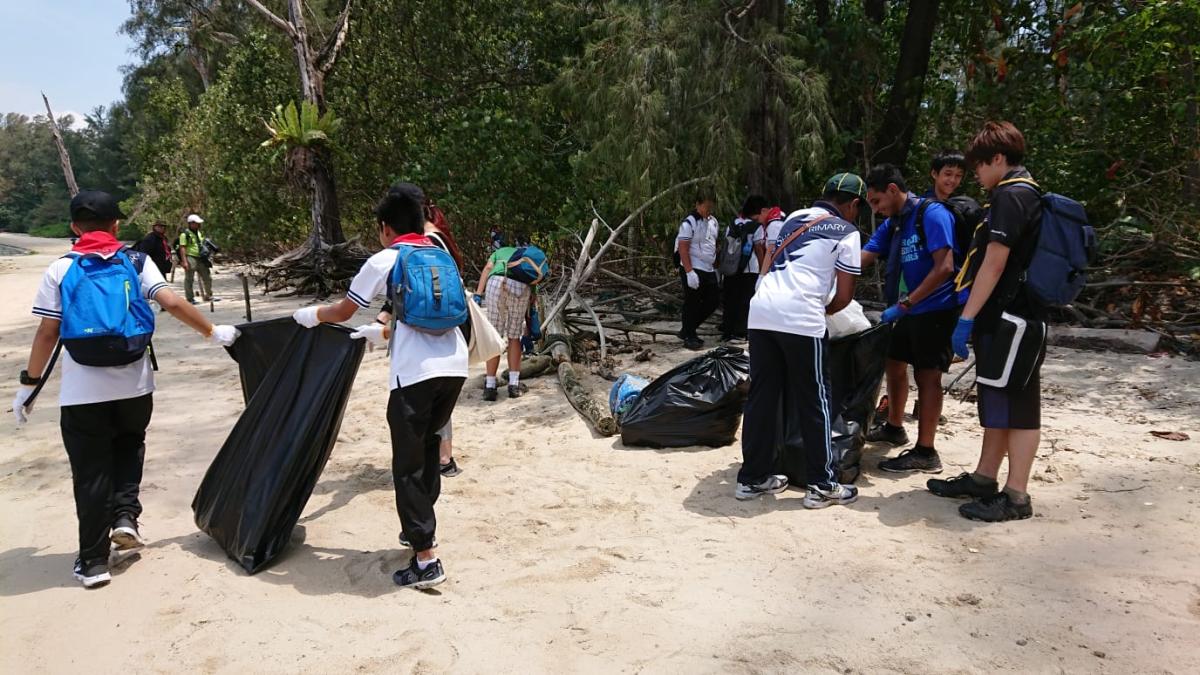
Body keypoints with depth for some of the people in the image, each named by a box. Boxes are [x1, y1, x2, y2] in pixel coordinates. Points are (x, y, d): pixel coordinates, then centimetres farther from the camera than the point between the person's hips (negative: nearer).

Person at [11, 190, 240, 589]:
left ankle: (93, 561, 13)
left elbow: (47, 333, -2)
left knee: (90, 473, 7)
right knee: (129, 446, 28)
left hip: (82, 391, -1)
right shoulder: (137, 262, 3)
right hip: (134, 384, 1)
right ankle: (125, 516, 11)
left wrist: (29, 384, 6)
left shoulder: (60, 270, 1)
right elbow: (173, 304, -8)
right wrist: (213, 333, 4)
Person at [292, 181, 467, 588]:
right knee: (428, 447, 23)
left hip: (416, 372, -6)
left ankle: (426, 560, 1)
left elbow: (342, 313, 13)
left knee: (409, 463, 2)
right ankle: (419, 528, 35)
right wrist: (383, 333, 40)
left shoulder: (384, 261, 3)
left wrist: (309, 315, 33)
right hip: (454, 365, 6)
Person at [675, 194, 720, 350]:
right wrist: (689, 272, -22)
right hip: (693, 270, -8)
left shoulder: (713, 222, 12)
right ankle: (689, 337, 12)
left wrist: (716, 266, 19)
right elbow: (682, 249, -17)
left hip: (709, 270, 8)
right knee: (692, 304, -2)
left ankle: (687, 330, 22)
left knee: (713, 301, 10)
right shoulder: (689, 223, -13)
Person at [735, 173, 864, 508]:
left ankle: (753, 477, 20)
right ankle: (822, 485, 13)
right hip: (800, 318, -6)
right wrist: (824, 311, 27)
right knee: (814, 401, 6)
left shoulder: (794, 218, 23)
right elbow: (844, 296, 6)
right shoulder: (847, 233, 7)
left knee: (762, 396, 12)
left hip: (761, 310, 6)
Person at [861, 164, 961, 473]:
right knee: (894, 363, 17)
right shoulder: (892, 224, 10)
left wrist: (904, 304, -25)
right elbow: (860, 259, 4)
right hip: (911, 310, 9)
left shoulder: (932, 213, -16)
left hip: (935, 309, -9)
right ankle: (894, 428, 36)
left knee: (927, 375, -7)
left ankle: (925, 453, -1)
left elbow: (944, 268, -24)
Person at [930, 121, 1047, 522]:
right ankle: (983, 478, 26)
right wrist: (975, 317, 22)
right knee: (997, 402, 16)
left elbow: (994, 263, -21)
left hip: (1009, 320, -10)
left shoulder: (1011, 195, -14)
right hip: (1006, 320, 10)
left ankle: (1016, 497, 3)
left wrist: (966, 319, -19)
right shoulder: (1024, 194, 18)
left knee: (1016, 406, -4)